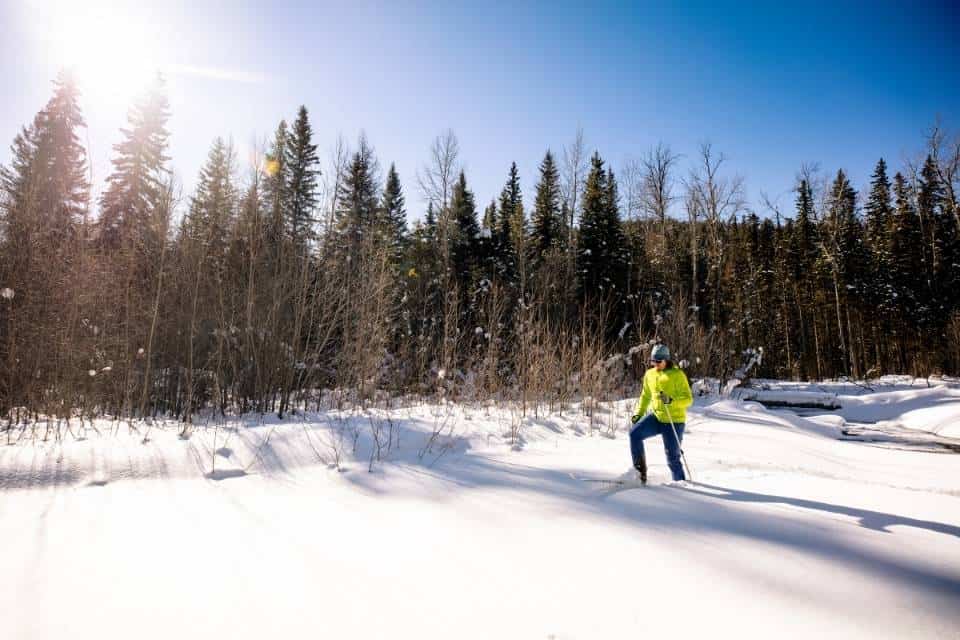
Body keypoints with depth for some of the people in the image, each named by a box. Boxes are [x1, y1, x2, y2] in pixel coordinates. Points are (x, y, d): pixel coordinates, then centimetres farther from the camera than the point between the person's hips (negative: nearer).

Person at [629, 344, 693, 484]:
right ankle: (640, 471, -6)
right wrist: (638, 413, 11)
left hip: (674, 421, -5)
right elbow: (645, 396, 21)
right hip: (656, 416, 5)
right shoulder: (649, 374, 8)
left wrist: (671, 400, -29)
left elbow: (688, 399, -12)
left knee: (673, 457, -1)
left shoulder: (677, 374, -8)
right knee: (635, 433, -18)